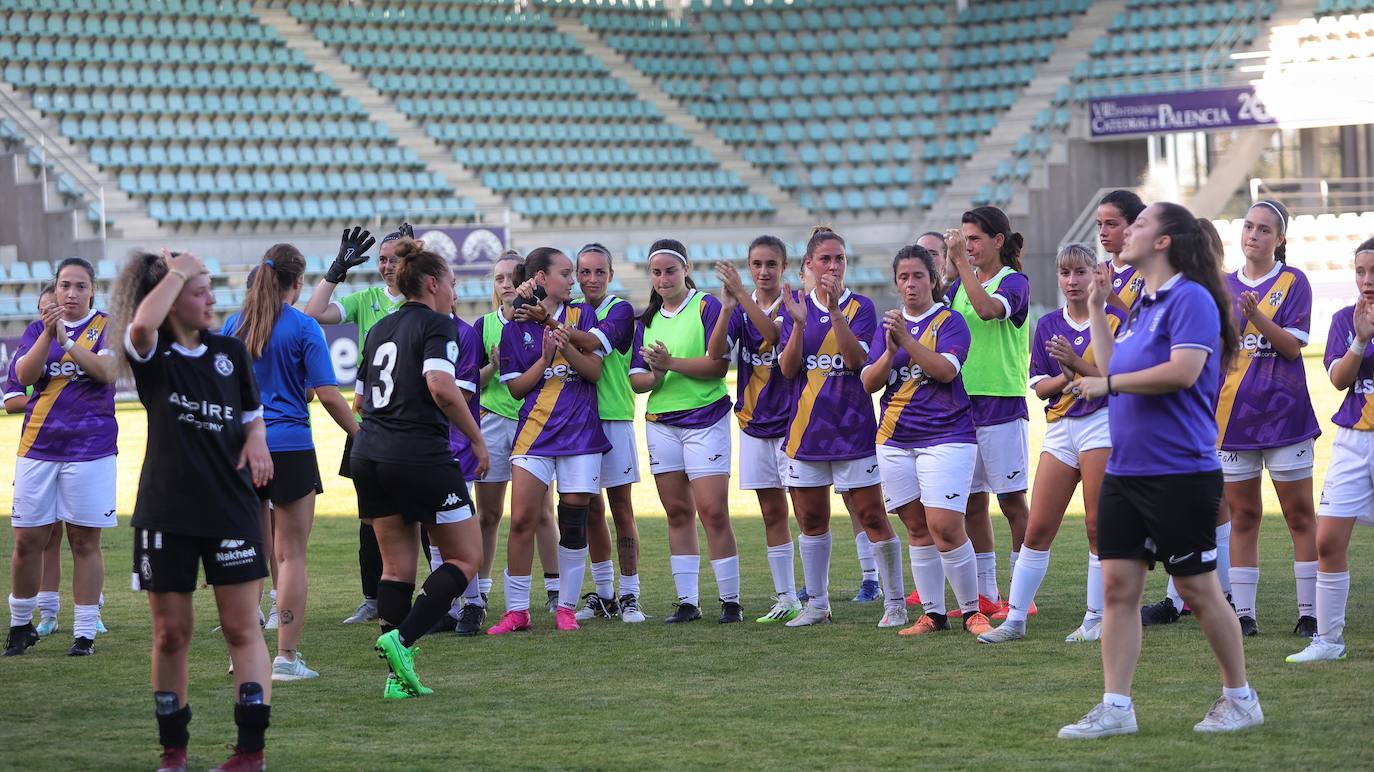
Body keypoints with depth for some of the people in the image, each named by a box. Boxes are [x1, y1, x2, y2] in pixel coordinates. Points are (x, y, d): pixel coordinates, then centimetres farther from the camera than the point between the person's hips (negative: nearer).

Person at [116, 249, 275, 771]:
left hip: (231, 507, 2)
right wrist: (178, 270, -16)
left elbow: (252, 412, 21)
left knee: (242, 629, -1)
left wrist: (257, 439, -1)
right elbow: (143, 322, -29)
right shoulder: (152, 355, -4)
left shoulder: (230, 351, 7)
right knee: (170, 635, 5)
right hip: (165, 510, -2)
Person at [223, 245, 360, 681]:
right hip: (290, 449, -4)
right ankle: (286, 657, -3)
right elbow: (328, 396, -10)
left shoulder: (233, 326, 7)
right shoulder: (304, 328, -6)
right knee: (291, 555, 0)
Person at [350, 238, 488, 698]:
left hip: (369, 456, 8)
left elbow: (362, 397, 21)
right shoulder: (436, 324, -6)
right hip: (421, 457, -8)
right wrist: (476, 438, -11)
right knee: (466, 557, 5)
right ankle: (401, 639, -11)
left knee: (397, 566, 11)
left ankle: (398, 677, 5)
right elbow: (440, 386, -21)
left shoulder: (380, 329, 17)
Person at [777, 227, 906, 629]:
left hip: (852, 427, -3)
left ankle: (895, 602, 3)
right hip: (806, 428, 3)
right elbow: (788, 368, -3)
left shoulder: (861, 307, -2)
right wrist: (799, 323, -18)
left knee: (872, 517, -5)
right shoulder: (797, 307, 6)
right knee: (811, 520, 10)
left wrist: (836, 310, -26)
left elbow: (856, 358, -17)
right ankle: (817, 603, 20)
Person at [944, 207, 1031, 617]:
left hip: (1003, 403, -7)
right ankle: (986, 595, 15)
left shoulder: (1014, 282, -6)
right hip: (963, 403, 7)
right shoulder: (960, 285, 14)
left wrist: (960, 262, -26)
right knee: (972, 502, 9)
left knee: (1012, 501, -2)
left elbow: (988, 308, -26)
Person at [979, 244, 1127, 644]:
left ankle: (1096, 619, 6)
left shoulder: (1114, 320, -1)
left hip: (1103, 424, -4)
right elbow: (1039, 387, 8)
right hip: (1060, 429, 4)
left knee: (1098, 527, -3)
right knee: (1037, 529, 2)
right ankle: (1014, 619, 5)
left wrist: (1077, 363, -17)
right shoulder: (1047, 325, 11)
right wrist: (1064, 377, -12)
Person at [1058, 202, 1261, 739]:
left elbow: (1183, 371, -24)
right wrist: (1097, 311, 19)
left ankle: (1240, 699, 16)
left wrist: (1108, 383, -16)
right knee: (1117, 585, 2)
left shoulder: (1191, 299, -12)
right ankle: (1115, 708, 5)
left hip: (1180, 473, -8)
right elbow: (1113, 371, 23)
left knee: (1198, 589, 1)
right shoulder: (1142, 305, 16)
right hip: (1125, 471, 8)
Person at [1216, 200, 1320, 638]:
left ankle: (1310, 613, 3)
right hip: (1233, 416, 4)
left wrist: (1257, 316, -23)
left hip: (1283, 413, -4)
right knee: (1242, 517, 6)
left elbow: (1293, 346, -10)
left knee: (1299, 514, 0)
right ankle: (1243, 614, 10)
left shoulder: (1293, 282, -1)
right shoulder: (1224, 286, 12)